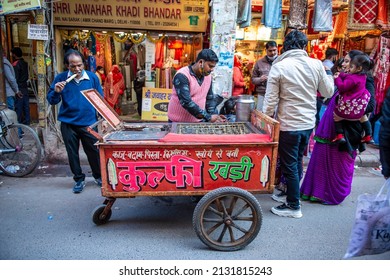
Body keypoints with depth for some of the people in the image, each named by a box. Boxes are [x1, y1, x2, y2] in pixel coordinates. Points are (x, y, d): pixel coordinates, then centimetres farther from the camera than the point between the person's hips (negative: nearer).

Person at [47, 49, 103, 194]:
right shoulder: (60, 78, -2)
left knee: (94, 151, 7)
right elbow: (51, 101, 1)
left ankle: (98, 176, 28)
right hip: (68, 123, 1)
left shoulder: (92, 77, -3)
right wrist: (56, 92, -20)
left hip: (89, 123, -1)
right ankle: (79, 179, 27)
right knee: (72, 153, 10)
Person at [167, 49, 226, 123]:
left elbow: (210, 99, 10)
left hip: (199, 122, 6)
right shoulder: (182, 76, -17)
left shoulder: (208, 77, 4)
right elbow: (186, 102, -26)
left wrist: (214, 115, -6)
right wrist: (208, 117, -26)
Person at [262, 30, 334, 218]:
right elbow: (328, 92, 7)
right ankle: (291, 195, 36)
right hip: (308, 123, 5)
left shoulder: (279, 67, -12)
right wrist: (328, 73, 24)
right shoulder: (316, 64, -3)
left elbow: (271, 100, -12)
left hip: (289, 125, -5)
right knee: (297, 162, 21)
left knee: (289, 166, 6)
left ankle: (293, 206, 17)